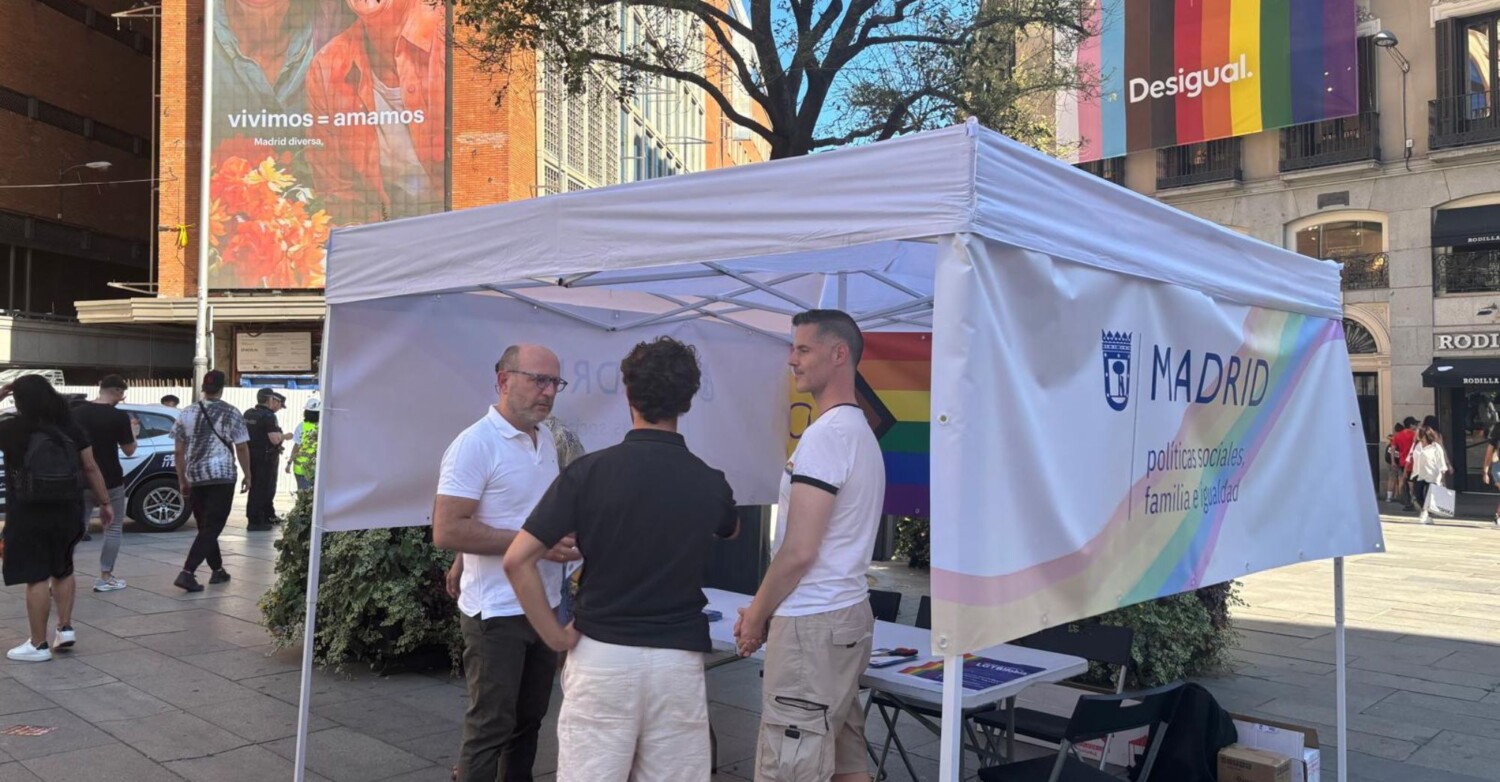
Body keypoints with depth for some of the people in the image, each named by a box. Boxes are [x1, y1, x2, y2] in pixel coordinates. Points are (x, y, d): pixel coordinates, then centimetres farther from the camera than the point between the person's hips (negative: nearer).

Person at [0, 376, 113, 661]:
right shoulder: (72, 429, 3)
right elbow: (90, 468, 4)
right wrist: (105, 502, 12)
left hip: (28, 515, -5)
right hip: (66, 511, 5)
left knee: (36, 577, 0)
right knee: (62, 570, 22)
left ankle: (38, 645, 5)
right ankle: (65, 628, 21)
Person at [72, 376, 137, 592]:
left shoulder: (77, 412, 2)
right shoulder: (119, 416, -13)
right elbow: (129, 451, -8)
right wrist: (133, 433, 9)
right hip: (110, 481, -4)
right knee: (113, 529, 8)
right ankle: (105, 578, 7)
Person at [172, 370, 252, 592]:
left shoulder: (187, 414, 8)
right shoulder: (231, 413, -1)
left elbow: (179, 451, 9)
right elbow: (242, 448, -2)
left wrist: (182, 480, 16)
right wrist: (247, 475, 8)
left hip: (195, 477, 4)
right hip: (222, 477, -4)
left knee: (205, 526, 17)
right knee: (211, 528, -4)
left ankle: (218, 570, 24)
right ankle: (187, 573, -16)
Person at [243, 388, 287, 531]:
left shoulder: (248, 414, 9)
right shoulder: (268, 416, -18)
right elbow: (275, 439, -25)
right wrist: (284, 436, -5)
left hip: (251, 456, 9)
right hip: (265, 458, -9)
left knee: (257, 488, 18)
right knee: (261, 490, -3)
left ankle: (269, 516, 29)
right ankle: (255, 522, 0)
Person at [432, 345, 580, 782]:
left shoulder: (546, 438, 9)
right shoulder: (475, 444, -16)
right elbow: (446, 531, -22)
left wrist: (567, 535, 1)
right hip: (497, 612, -8)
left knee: (529, 720, 16)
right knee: (490, 728, 2)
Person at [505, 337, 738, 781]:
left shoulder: (589, 472, -8)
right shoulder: (709, 483, -2)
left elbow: (517, 560, -13)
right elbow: (731, 531, 23)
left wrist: (555, 636, -4)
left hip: (601, 656, -1)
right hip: (678, 661, 2)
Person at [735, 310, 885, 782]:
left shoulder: (826, 433, -16)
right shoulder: (861, 431, 14)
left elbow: (799, 551, -19)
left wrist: (756, 616, -5)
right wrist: (765, 609, 14)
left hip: (812, 624, -10)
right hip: (849, 614, 10)